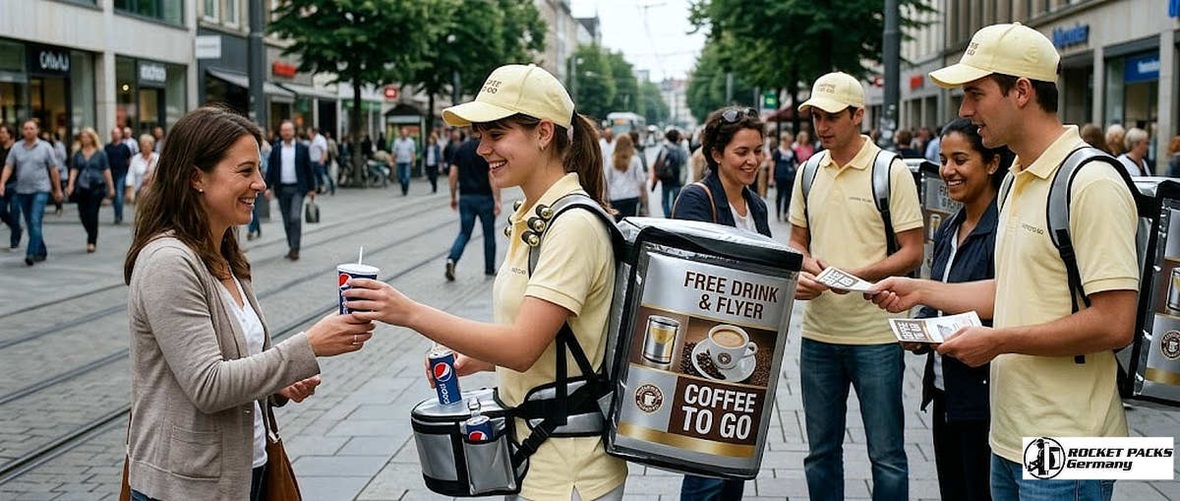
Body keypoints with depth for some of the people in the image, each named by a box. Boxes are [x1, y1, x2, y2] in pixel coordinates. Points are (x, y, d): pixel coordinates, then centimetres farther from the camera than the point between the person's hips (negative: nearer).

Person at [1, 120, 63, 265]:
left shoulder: (45, 147, 0)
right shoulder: (16, 148, 6)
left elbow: (54, 170, 2)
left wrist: (58, 190, 2)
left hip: (41, 190, -4)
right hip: (22, 191, 4)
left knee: (35, 222, -16)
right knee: (30, 224, 10)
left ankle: (31, 253, -18)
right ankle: (41, 251, 22)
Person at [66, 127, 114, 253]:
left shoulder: (100, 153, 4)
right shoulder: (78, 154, 10)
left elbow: (106, 171, 4)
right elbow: (74, 170, 5)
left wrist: (111, 187, 2)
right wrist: (70, 185, -10)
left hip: (96, 187, -3)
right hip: (81, 188, 3)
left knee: (93, 215, -8)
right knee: (83, 214, 3)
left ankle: (91, 242, -2)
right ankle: (92, 237, 25)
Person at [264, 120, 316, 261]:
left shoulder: (302, 148, 2)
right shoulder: (275, 149, 6)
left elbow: (308, 169, 4)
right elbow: (270, 169, 6)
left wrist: (311, 188, 3)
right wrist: (268, 187, -2)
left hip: (297, 188, -2)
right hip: (282, 189, 3)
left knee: (295, 218, -15)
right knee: (287, 221, 7)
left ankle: (295, 248, -10)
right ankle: (291, 247, 18)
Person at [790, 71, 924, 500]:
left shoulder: (892, 171, -7)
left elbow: (912, 253, -8)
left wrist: (856, 275, -22)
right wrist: (805, 264, -6)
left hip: (875, 335, -5)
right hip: (818, 332, 5)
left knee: (886, 456, 4)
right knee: (821, 452, 15)